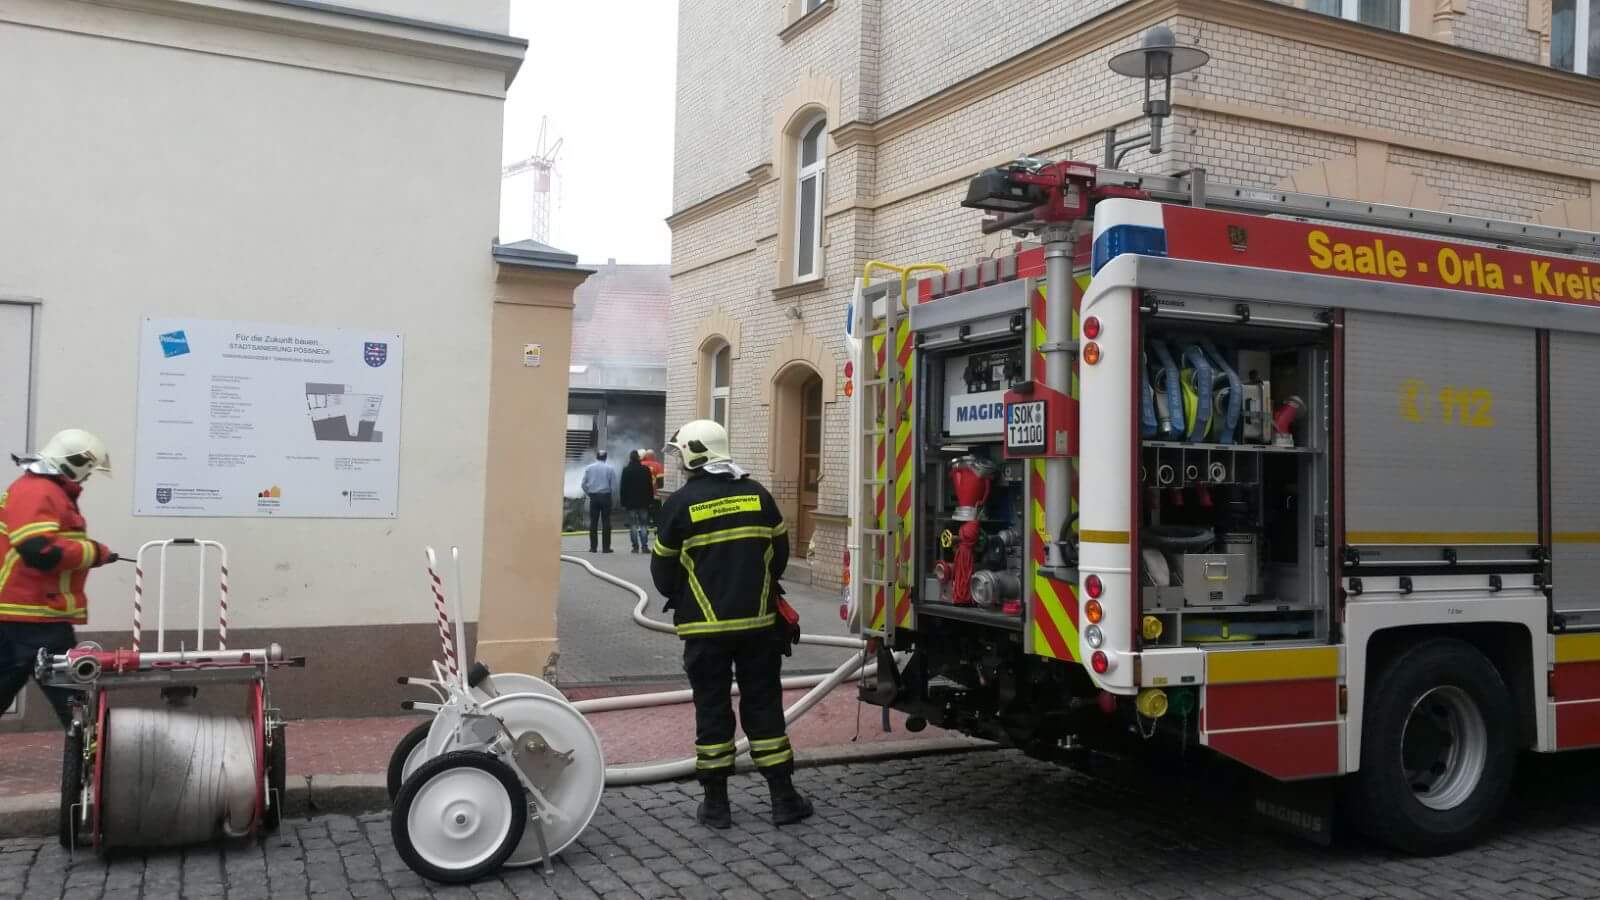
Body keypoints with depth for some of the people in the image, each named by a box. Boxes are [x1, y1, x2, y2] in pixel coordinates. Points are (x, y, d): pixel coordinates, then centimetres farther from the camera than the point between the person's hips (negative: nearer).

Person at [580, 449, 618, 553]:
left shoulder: (589, 468, 2)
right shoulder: (610, 468, -3)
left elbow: (584, 484, 2)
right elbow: (614, 485, -4)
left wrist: (589, 493, 13)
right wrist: (612, 496, 10)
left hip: (593, 497, 2)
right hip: (606, 496, -2)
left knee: (593, 522, 6)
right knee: (606, 522, 1)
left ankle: (593, 546, 5)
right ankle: (606, 547, -2)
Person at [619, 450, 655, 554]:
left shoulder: (626, 470, -4)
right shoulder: (646, 469, 1)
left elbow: (623, 488, -3)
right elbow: (650, 487, 3)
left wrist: (623, 502, 1)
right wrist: (650, 500, 9)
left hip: (630, 502, -1)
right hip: (643, 502, 1)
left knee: (633, 525, 2)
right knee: (644, 525, 5)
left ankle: (635, 546, -2)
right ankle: (644, 546, -2)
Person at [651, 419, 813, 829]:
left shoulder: (680, 503, -6)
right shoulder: (757, 494, 3)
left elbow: (663, 571, 1)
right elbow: (780, 553, 10)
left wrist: (680, 600, 21)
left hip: (705, 627, -2)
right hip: (759, 622, 3)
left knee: (712, 709, 7)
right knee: (763, 706, 10)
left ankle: (716, 803, 13)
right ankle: (783, 798, 13)